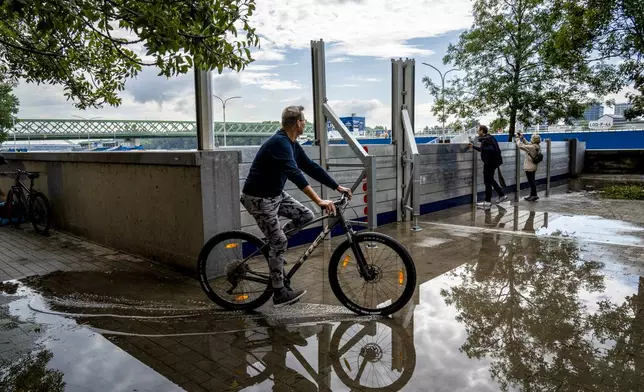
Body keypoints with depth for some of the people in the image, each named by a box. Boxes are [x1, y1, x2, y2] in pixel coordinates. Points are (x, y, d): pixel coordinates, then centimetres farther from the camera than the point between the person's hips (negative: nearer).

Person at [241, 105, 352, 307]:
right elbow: (294, 174, -37)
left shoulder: (292, 144, 5)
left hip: (276, 194, 9)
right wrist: (319, 200, -44)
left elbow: (311, 167, 9)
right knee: (279, 242, -6)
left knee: (306, 215, 2)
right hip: (258, 198, -9)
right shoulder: (279, 142, -25)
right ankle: (280, 293, 8)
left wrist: (338, 187, 7)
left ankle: (273, 243, 17)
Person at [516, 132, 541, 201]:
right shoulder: (537, 146, 3)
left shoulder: (532, 147, -24)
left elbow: (521, 146, -23)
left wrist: (518, 139, -9)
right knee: (532, 181, 17)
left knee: (531, 181, -1)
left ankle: (534, 195, 5)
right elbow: (527, 144, 15)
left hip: (529, 167, -9)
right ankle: (532, 195, 26)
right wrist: (522, 138, 7)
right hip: (534, 166, 9)